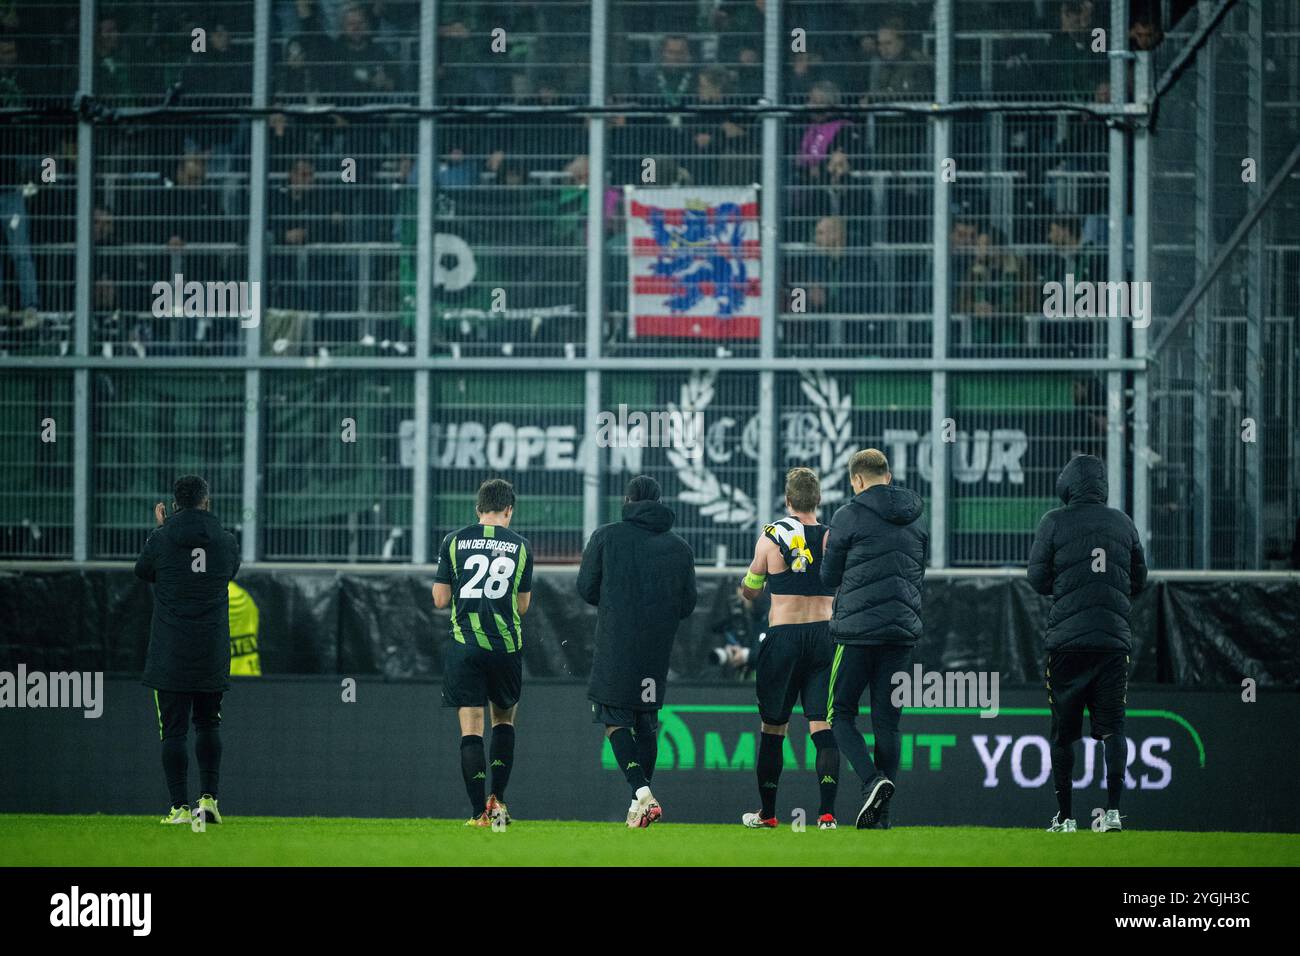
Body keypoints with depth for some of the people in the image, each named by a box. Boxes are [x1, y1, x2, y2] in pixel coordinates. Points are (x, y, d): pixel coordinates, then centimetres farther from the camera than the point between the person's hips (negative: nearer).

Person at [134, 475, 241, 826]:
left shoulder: (162, 539, -6)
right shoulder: (225, 541, 0)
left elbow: (143, 570, 14)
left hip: (170, 652, -2)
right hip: (212, 652, 2)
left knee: (173, 729, 0)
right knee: (208, 724, 17)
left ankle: (180, 808, -6)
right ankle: (208, 799, 7)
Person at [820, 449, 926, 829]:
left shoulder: (849, 516, -5)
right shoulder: (915, 519, 11)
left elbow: (829, 577, 2)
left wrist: (829, 552, 23)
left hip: (858, 630, -5)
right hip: (903, 632, 5)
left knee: (840, 714, 5)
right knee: (887, 720, 8)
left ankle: (873, 781, -19)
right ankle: (881, 813, 5)